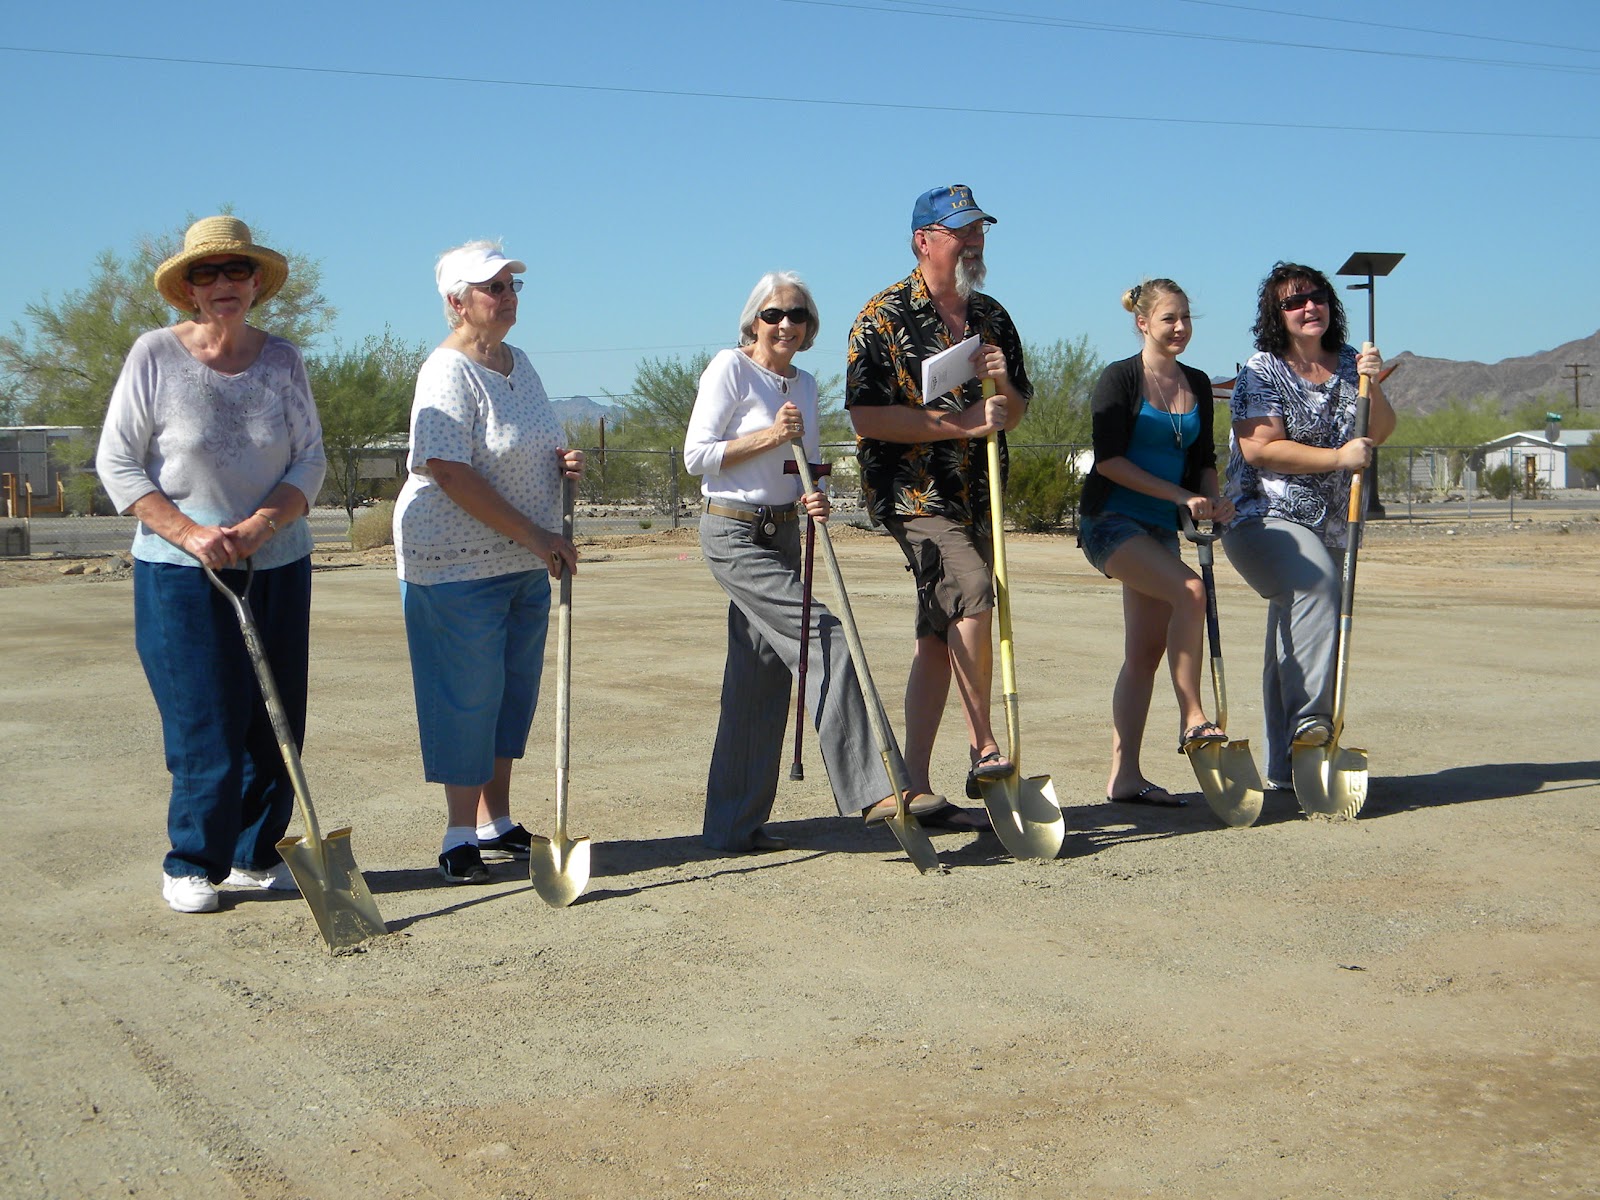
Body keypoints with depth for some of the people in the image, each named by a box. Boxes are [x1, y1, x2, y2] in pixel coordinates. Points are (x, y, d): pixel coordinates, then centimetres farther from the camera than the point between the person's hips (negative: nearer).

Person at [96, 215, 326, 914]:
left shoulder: (282, 361, 3)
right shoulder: (155, 356, -6)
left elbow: (311, 460, 3)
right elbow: (117, 463, -5)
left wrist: (264, 523, -14)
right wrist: (188, 531, -15)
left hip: (279, 568, 4)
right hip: (181, 571, -4)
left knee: (278, 724, 6)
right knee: (205, 730, -4)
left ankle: (255, 856, 23)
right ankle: (190, 867, 13)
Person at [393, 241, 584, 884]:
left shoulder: (519, 363, 13)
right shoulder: (449, 372, -14)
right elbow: (450, 473, -23)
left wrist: (562, 461, 2)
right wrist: (536, 537, -21)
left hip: (525, 562, 9)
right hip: (457, 561, -8)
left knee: (514, 691, 12)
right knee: (466, 695, -3)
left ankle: (497, 824, 23)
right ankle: (461, 838, 7)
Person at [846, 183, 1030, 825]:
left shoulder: (991, 316, 14)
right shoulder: (885, 317, -6)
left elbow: (1016, 411, 19)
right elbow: (867, 416, -15)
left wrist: (1003, 384, -5)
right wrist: (962, 423, -17)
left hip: (976, 497, 7)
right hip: (911, 492, -7)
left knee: (941, 636, 7)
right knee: (972, 591, -26)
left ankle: (917, 784, 12)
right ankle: (984, 751, -13)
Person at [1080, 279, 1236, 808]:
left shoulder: (1197, 384, 12)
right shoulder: (1120, 378, -7)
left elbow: (1204, 460, 17)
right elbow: (1108, 459, -15)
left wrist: (1212, 497, -5)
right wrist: (1181, 496, -17)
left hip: (1160, 527, 7)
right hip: (1111, 520, -7)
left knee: (1146, 650, 3)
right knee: (1189, 591, -27)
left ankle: (1124, 776, 6)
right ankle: (1192, 721, -16)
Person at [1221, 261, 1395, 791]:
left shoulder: (1347, 364, 9)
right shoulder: (1262, 371, -6)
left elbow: (1379, 433, 4)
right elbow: (1260, 449, -16)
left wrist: (1373, 387, -15)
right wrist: (1337, 457, -20)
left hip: (1331, 526, 6)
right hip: (1266, 519, -6)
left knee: (1298, 644, 9)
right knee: (1314, 581, -34)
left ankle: (1287, 766, 15)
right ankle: (1310, 717, -34)